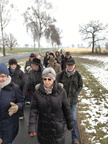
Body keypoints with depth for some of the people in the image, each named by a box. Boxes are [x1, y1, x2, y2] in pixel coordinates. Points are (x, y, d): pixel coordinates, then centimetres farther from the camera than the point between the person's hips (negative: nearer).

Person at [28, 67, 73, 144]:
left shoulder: (61, 91, -13)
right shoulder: (38, 92, -11)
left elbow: (66, 108, -4)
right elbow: (33, 110, -11)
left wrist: (70, 124, 4)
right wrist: (32, 127, -20)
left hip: (57, 126, -1)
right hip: (43, 127, 1)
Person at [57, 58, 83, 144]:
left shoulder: (78, 75, -7)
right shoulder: (61, 74, -10)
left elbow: (80, 86, 5)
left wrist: (75, 94, -5)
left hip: (73, 100, 0)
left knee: (73, 119, 3)